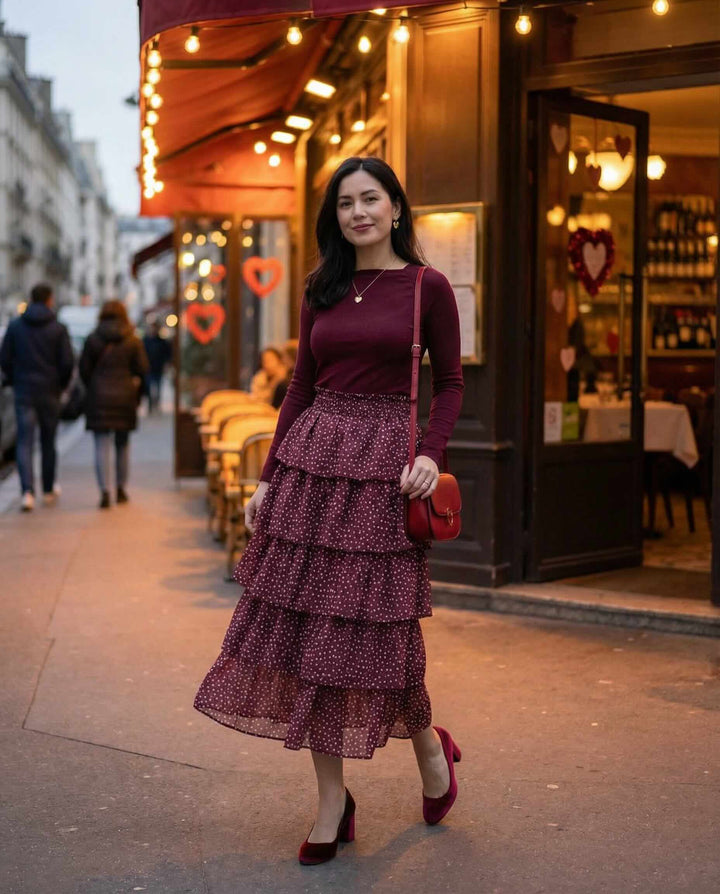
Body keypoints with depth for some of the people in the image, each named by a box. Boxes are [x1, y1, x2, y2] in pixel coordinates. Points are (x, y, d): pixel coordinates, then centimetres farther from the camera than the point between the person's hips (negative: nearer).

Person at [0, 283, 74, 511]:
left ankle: (27, 491, -18)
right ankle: (49, 490, 26)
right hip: (49, 393, 0)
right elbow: (67, 363, -8)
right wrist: (61, 385, 8)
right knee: (48, 443, 14)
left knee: (25, 443, -1)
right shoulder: (58, 329, -5)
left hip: (24, 392, 0)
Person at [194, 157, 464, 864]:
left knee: (377, 626, -2)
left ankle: (431, 748, 29)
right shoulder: (321, 292, 12)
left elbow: (450, 381, 4)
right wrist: (270, 477, 10)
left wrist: (431, 454, -12)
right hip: (313, 457, 4)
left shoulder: (427, 287, 1)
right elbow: (302, 387, 13)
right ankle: (332, 805, 11)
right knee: (305, 624, 1)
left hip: (383, 463, -4)